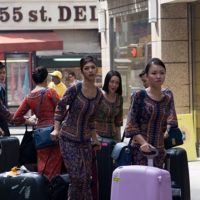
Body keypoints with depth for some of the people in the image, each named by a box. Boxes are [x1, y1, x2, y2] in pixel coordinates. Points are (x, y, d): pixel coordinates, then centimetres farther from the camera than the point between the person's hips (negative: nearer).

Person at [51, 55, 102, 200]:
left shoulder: (99, 95, 4)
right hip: (69, 139, -5)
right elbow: (60, 107, -6)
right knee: (77, 177, -10)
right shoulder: (75, 89, -13)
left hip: (85, 140, 5)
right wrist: (56, 129, -14)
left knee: (87, 178, 5)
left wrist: (95, 139, 15)